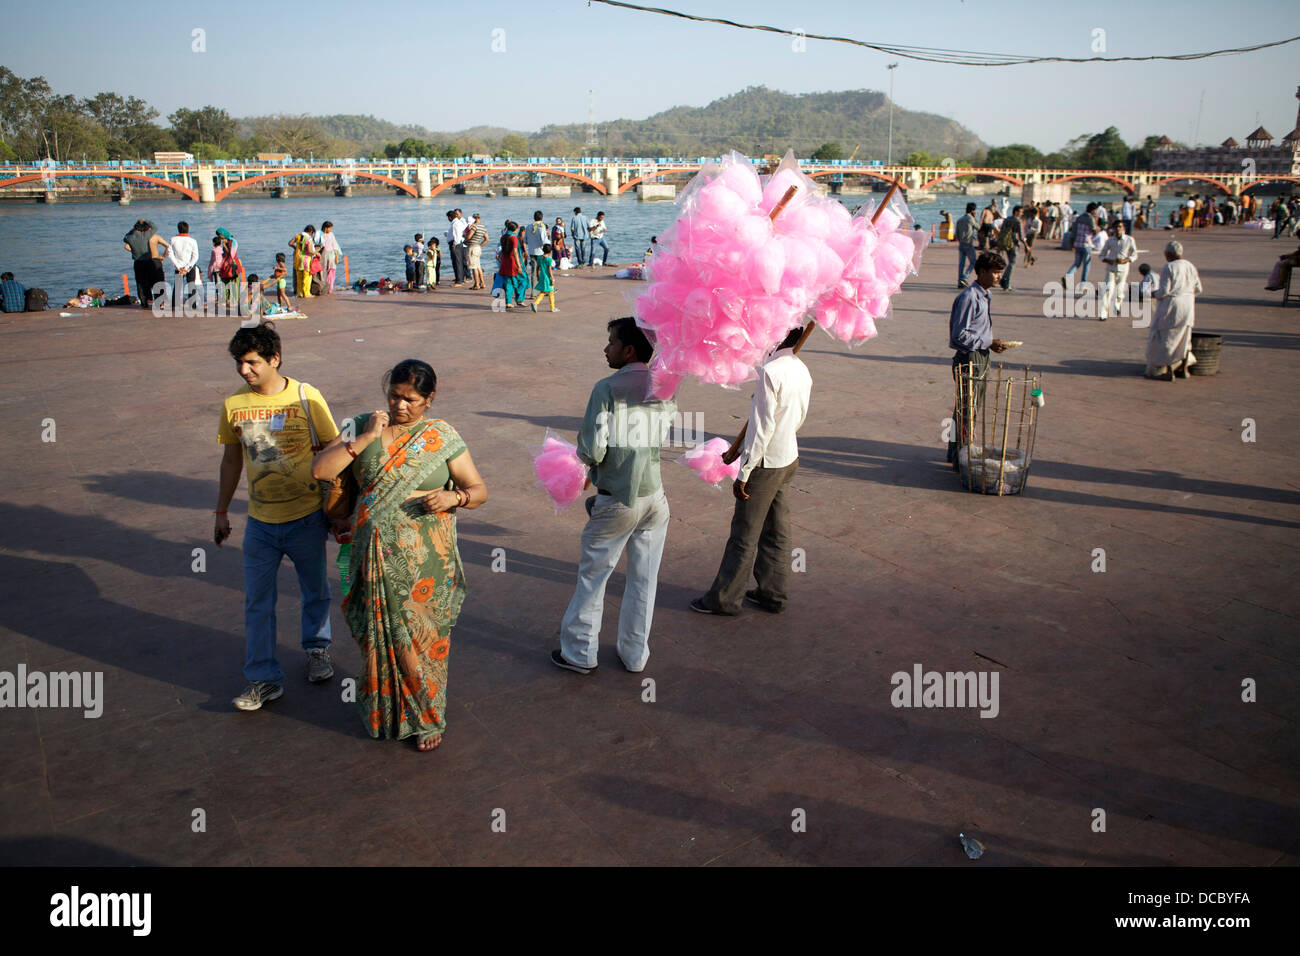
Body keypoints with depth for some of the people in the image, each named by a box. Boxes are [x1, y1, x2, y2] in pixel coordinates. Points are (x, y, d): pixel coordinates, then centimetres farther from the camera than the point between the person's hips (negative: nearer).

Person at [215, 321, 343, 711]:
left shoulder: (306, 398, -12)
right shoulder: (233, 405, -3)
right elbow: (232, 461, 10)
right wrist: (221, 512, 14)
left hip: (307, 518, -2)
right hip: (260, 521, 2)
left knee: (315, 591, 16)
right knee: (257, 602, 6)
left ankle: (317, 648, 40)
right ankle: (264, 678, 17)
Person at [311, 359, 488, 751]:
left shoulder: (442, 437, -4)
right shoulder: (362, 427, 1)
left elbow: (478, 489, 0)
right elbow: (320, 470, -10)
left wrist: (453, 497, -22)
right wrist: (367, 437, -17)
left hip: (424, 560, -2)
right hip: (375, 556, 2)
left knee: (423, 637, 6)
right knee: (379, 633, 13)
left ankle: (428, 718, 26)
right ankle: (383, 710, 36)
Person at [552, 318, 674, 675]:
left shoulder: (608, 389, -16)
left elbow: (593, 450, -20)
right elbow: (667, 440, 8)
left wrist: (583, 452, 4)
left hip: (616, 502, -4)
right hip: (655, 498, 4)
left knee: (593, 577, 12)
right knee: (643, 582, 14)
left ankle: (579, 652, 23)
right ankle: (635, 655, 26)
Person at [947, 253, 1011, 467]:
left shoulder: (983, 296, 13)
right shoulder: (968, 297, -17)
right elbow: (960, 335, -20)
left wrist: (992, 343, 5)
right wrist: (988, 343, -18)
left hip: (981, 359, 10)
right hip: (968, 359, -10)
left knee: (974, 408, 17)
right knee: (967, 411, -4)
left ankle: (956, 453, 28)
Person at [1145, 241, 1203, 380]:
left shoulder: (1169, 267, -13)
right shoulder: (1191, 267, 7)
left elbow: (1164, 290, -17)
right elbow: (1198, 289, 10)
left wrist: (1156, 294, 3)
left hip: (1172, 305, -7)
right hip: (1188, 306, 7)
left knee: (1166, 338, 2)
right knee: (1184, 338, 17)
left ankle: (1169, 372, 1)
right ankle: (1184, 369, 21)